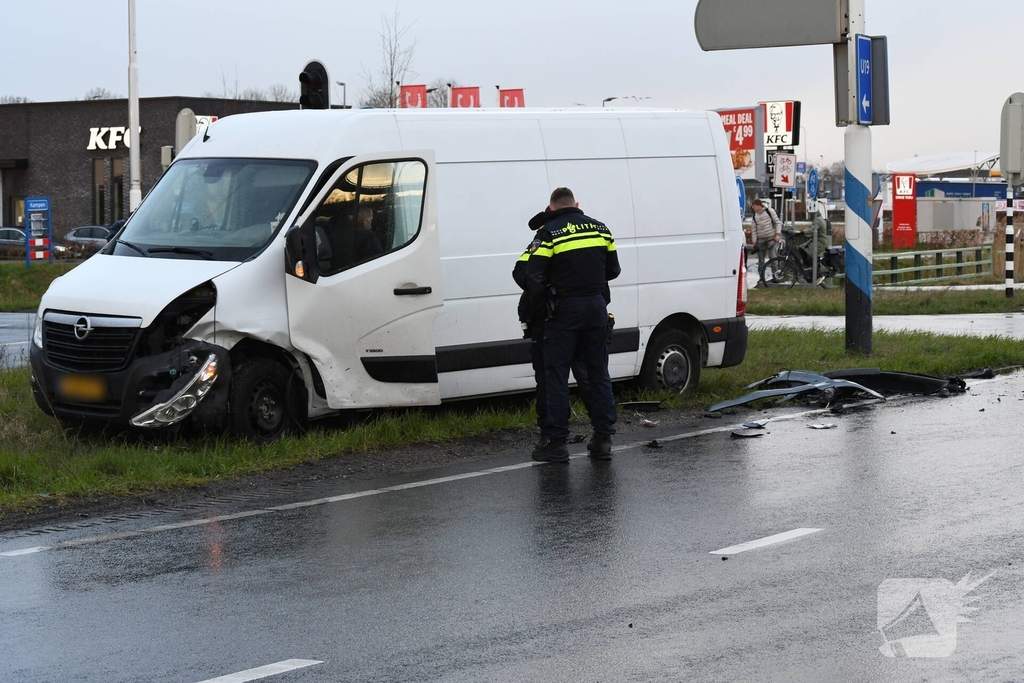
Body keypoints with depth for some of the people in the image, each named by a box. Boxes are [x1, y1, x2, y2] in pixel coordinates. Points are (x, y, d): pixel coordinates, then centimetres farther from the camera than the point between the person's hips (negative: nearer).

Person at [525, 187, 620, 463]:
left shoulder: (549, 233, -7)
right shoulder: (600, 228, 8)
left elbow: (534, 277, -13)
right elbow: (613, 270, 12)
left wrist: (540, 311, -2)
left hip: (564, 310, -4)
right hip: (596, 306, 4)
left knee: (557, 376, 1)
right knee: (598, 373, 11)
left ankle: (556, 442, 0)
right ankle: (602, 439, 12)